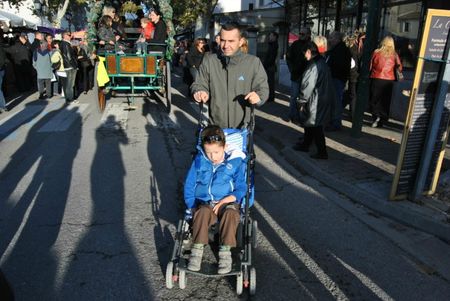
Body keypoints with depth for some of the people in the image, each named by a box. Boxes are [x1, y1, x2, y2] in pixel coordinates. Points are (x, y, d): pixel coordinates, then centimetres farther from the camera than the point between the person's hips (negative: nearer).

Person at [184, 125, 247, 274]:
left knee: (230, 213, -35)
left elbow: (241, 188, -1)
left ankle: (225, 251, -27)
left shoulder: (236, 162, -1)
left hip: (228, 202, -1)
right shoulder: (199, 161, 4)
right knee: (203, 212, -34)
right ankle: (197, 249, -25)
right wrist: (192, 207, -4)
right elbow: (189, 186, 8)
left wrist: (225, 200, -16)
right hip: (204, 204, 1)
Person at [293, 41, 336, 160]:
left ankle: (322, 152, 8)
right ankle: (305, 144, 36)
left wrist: (302, 101, -11)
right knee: (309, 123, 21)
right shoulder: (322, 62, 9)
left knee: (316, 127, 0)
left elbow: (308, 86, -22)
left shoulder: (314, 66, -21)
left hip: (316, 102, -10)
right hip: (324, 99, 10)